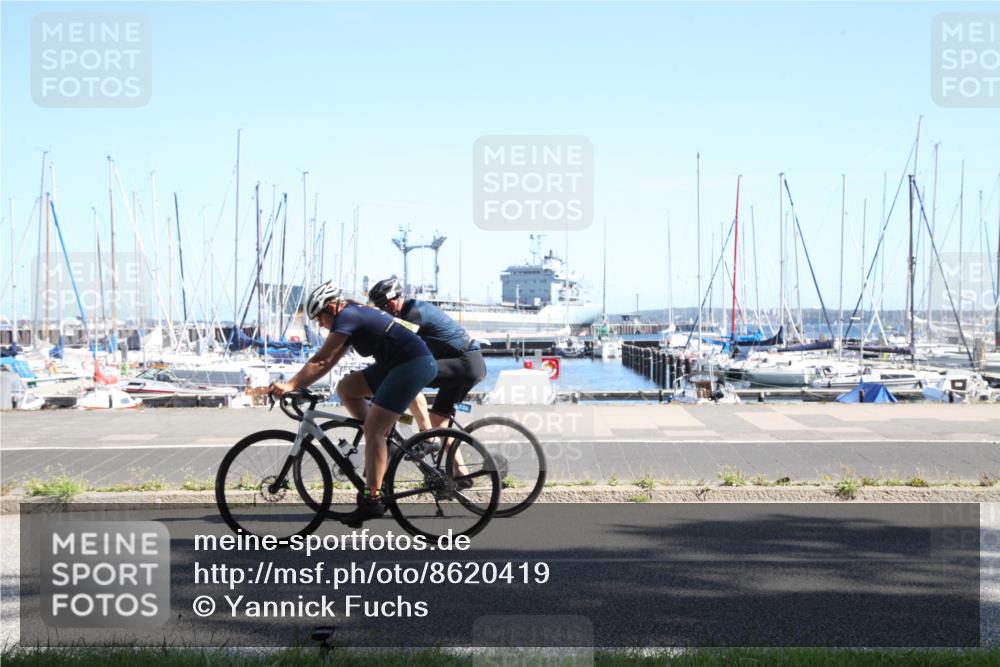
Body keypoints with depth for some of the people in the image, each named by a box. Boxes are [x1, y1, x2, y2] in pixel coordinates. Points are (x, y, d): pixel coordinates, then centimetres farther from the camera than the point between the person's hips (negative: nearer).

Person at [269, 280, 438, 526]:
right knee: (346, 388, 9)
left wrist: (290, 385, -11)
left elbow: (320, 360, -14)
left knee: (372, 429, -13)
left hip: (415, 365, -10)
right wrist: (297, 385, 15)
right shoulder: (354, 315, 18)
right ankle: (380, 442, 11)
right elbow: (328, 362, 20)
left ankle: (373, 499, -14)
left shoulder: (346, 316, -12)